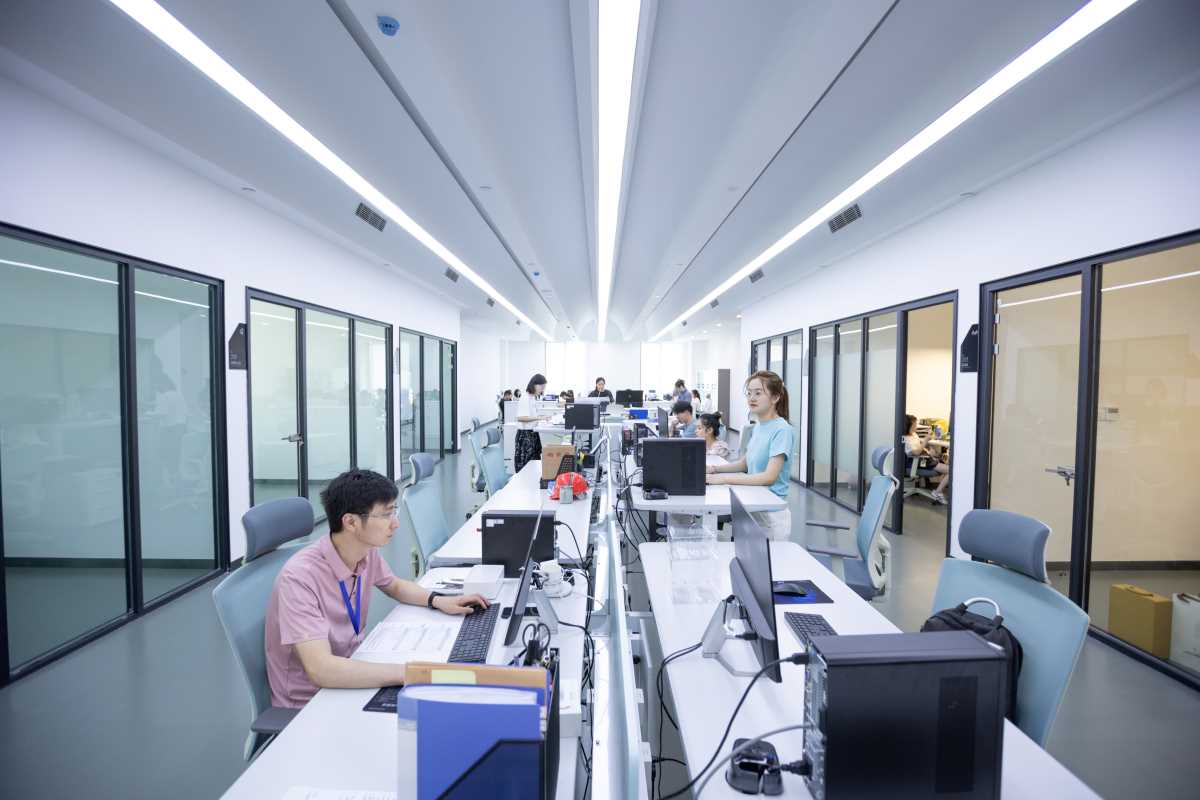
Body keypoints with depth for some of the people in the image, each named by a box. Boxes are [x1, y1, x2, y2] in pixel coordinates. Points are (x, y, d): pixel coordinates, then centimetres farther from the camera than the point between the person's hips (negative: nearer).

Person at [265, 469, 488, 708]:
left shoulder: (367, 552, -7)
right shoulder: (300, 577, -27)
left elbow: (395, 585, 14)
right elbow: (321, 670, -34)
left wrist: (437, 600, -3)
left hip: (349, 676, 6)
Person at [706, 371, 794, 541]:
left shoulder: (782, 430, -18)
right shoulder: (758, 425, 6)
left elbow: (769, 477, -24)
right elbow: (745, 463, 16)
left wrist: (724, 478, -26)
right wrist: (715, 468, 0)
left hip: (771, 514, -7)